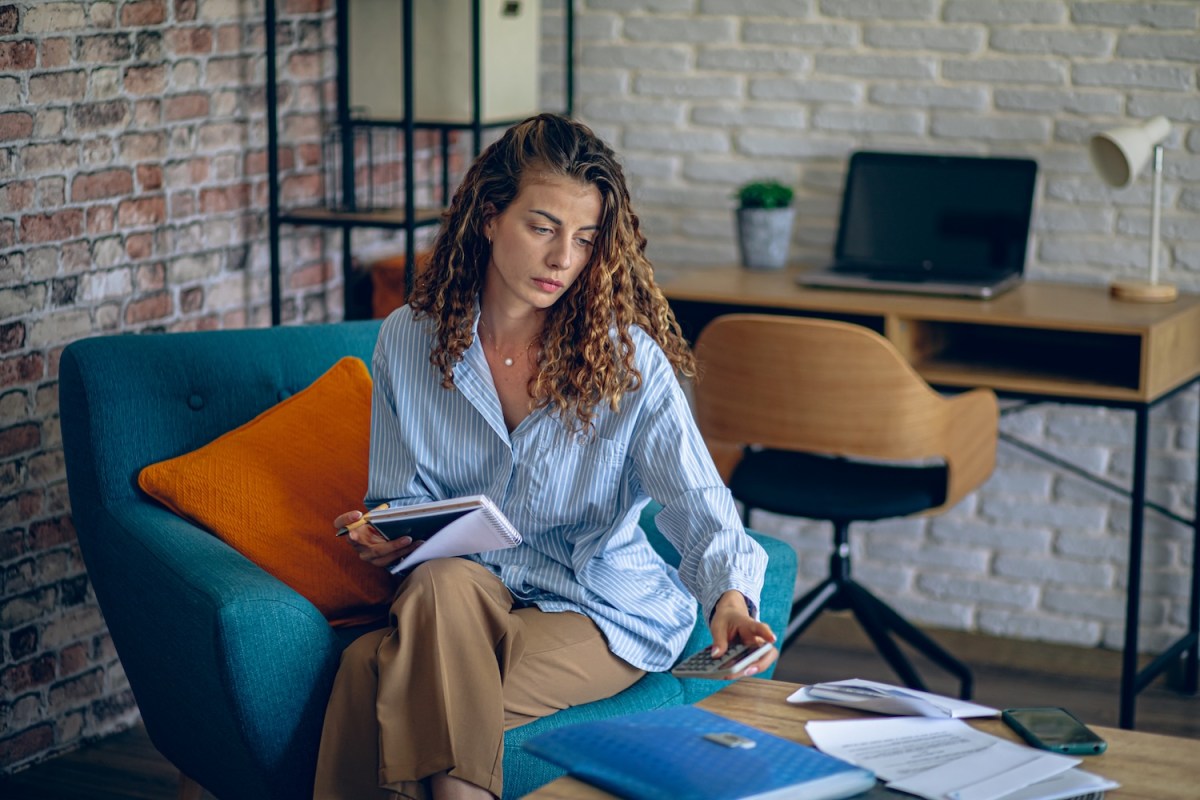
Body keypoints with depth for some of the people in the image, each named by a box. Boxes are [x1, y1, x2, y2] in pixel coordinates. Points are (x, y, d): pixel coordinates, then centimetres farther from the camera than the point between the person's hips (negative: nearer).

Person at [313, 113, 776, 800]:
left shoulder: (629, 358, -9)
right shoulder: (411, 339, 0)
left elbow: (698, 502, -18)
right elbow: (406, 498, 8)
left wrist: (730, 597, -38)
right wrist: (388, 538, -16)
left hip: (605, 614, -4)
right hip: (465, 597, 4)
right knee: (445, 582, -34)